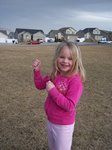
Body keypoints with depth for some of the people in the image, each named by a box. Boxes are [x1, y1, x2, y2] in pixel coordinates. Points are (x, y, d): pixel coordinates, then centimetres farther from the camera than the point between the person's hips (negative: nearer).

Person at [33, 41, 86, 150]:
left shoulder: (75, 80, -27)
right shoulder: (55, 75, -4)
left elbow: (70, 106, -30)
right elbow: (40, 85, 9)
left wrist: (53, 91, -31)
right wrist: (37, 70, -6)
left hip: (63, 125, -7)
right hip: (50, 120, 8)